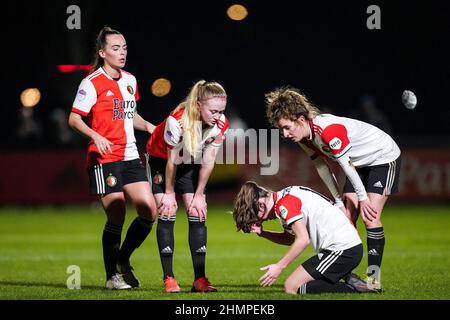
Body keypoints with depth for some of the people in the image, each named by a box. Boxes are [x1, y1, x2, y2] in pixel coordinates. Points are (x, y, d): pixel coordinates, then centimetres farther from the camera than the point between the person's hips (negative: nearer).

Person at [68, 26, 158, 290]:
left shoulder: (130, 80, 14)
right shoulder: (92, 83, -7)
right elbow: (74, 119, -8)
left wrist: (149, 126, 9)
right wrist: (95, 136, -24)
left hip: (130, 157, 6)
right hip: (104, 159, -6)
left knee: (149, 211, -3)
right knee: (116, 217, -7)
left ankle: (123, 260, 17)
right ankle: (112, 276, 8)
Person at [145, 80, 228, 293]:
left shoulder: (221, 125, -24)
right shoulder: (177, 121, -37)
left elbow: (208, 162, -12)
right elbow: (172, 161, -23)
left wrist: (199, 195, -7)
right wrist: (169, 193, -12)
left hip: (191, 163, 4)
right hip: (161, 160, -4)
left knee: (198, 214, -7)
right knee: (167, 213, -12)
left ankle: (199, 279, -7)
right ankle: (168, 279, -11)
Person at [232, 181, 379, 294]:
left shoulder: (284, 203, -12)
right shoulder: (286, 197, 19)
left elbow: (303, 239, -19)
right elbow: (291, 239, 22)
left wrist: (279, 266, -13)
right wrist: (262, 233, 11)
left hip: (341, 249, -10)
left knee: (292, 287, -9)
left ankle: (353, 289, -14)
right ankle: (349, 282, 4)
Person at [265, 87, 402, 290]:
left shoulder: (329, 130, -36)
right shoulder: (304, 138, -8)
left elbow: (346, 164, -29)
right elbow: (323, 168, 1)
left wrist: (363, 197, -21)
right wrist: (339, 200, 0)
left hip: (383, 157, -8)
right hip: (360, 164, 8)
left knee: (370, 218, -16)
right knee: (346, 218, 1)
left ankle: (374, 277, -12)